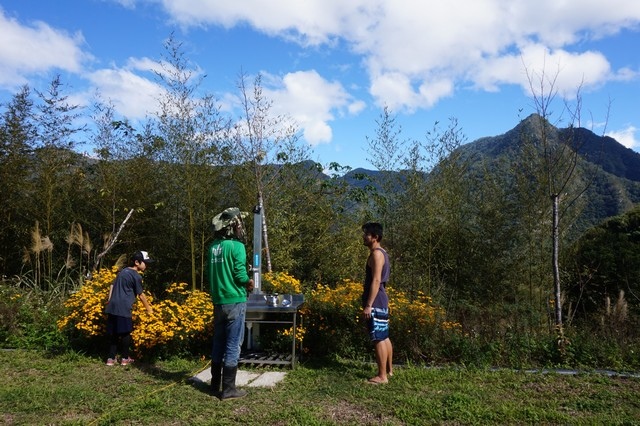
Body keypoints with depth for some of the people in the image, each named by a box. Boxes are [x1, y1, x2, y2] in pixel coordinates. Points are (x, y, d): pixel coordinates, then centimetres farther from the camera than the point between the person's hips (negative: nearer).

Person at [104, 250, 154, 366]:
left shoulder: (123, 271, 17)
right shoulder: (136, 276, -7)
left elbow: (112, 286, 20)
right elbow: (141, 295, -3)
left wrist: (109, 301, 24)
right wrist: (149, 309, 7)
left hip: (112, 306, 8)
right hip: (123, 307, -8)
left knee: (113, 333, 12)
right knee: (125, 333, 3)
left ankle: (111, 358, 15)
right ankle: (125, 358, 12)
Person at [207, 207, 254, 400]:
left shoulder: (213, 246, 7)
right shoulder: (237, 246, -14)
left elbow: (211, 273, 12)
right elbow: (240, 274, -17)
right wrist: (249, 282, 2)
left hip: (218, 301, 7)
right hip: (235, 301, -7)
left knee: (218, 343, 15)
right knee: (233, 345, 1)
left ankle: (215, 385, 25)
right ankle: (228, 389, 6)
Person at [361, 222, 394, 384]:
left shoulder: (376, 254, -16)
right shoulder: (382, 253, 15)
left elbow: (376, 281, -22)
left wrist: (368, 305, -21)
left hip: (376, 303, -10)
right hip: (381, 301, 10)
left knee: (378, 339, -4)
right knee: (384, 337, 16)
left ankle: (382, 376, 3)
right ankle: (389, 370, 27)